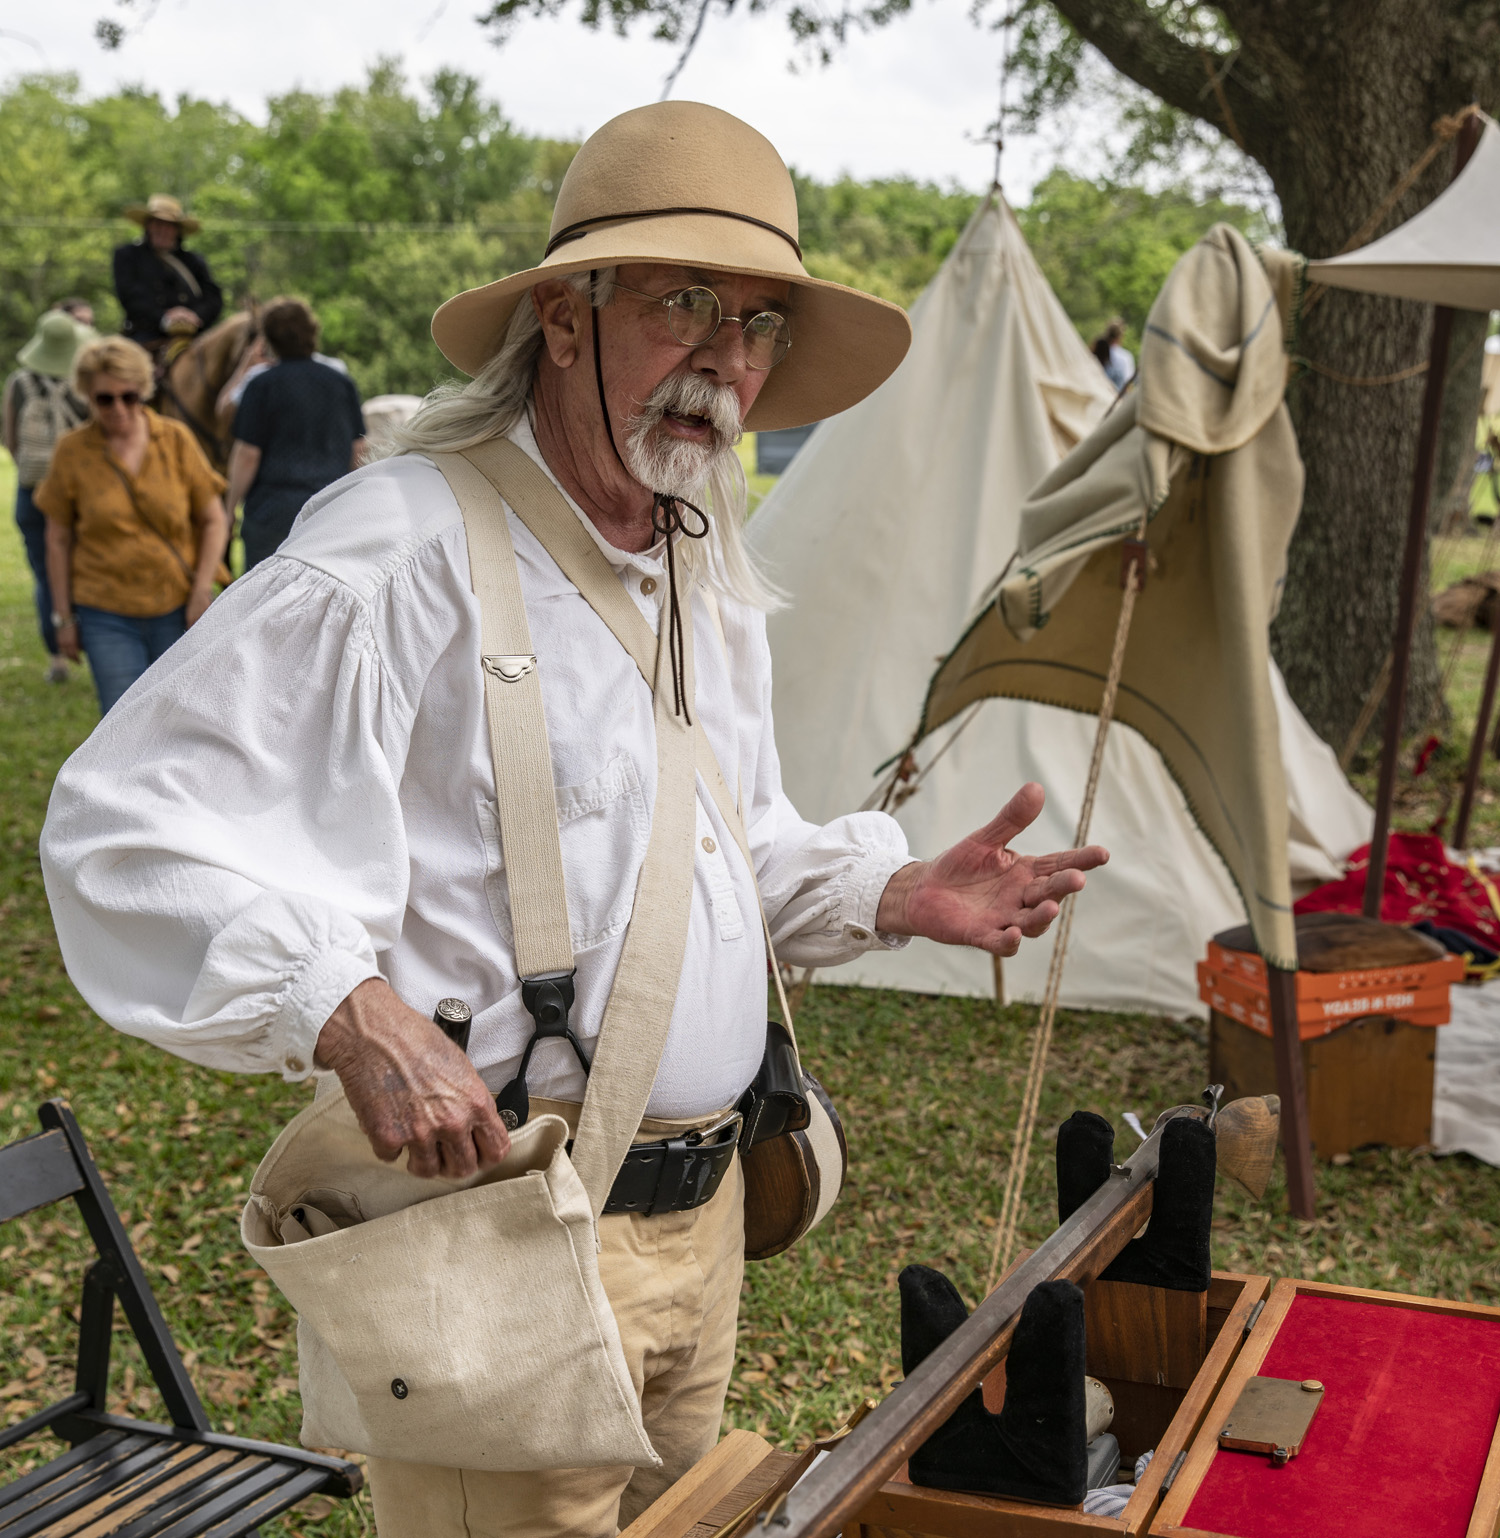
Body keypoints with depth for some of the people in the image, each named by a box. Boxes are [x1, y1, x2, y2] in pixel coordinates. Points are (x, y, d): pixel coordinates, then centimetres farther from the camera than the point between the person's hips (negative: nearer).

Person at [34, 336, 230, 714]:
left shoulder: (176, 440, -1)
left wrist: (202, 591, -6)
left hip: (176, 611, 1)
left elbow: (214, 521, 4)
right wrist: (63, 616, 3)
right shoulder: (72, 451, -3)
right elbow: (58, 541, 3)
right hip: (106, 615, -1)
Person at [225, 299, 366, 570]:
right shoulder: (343, 383, 5)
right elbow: (358, 450, 10)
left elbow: (247, 456, -9)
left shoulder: (263, 385, -7)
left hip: (273, 509, -4)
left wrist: (230, 508, 1)